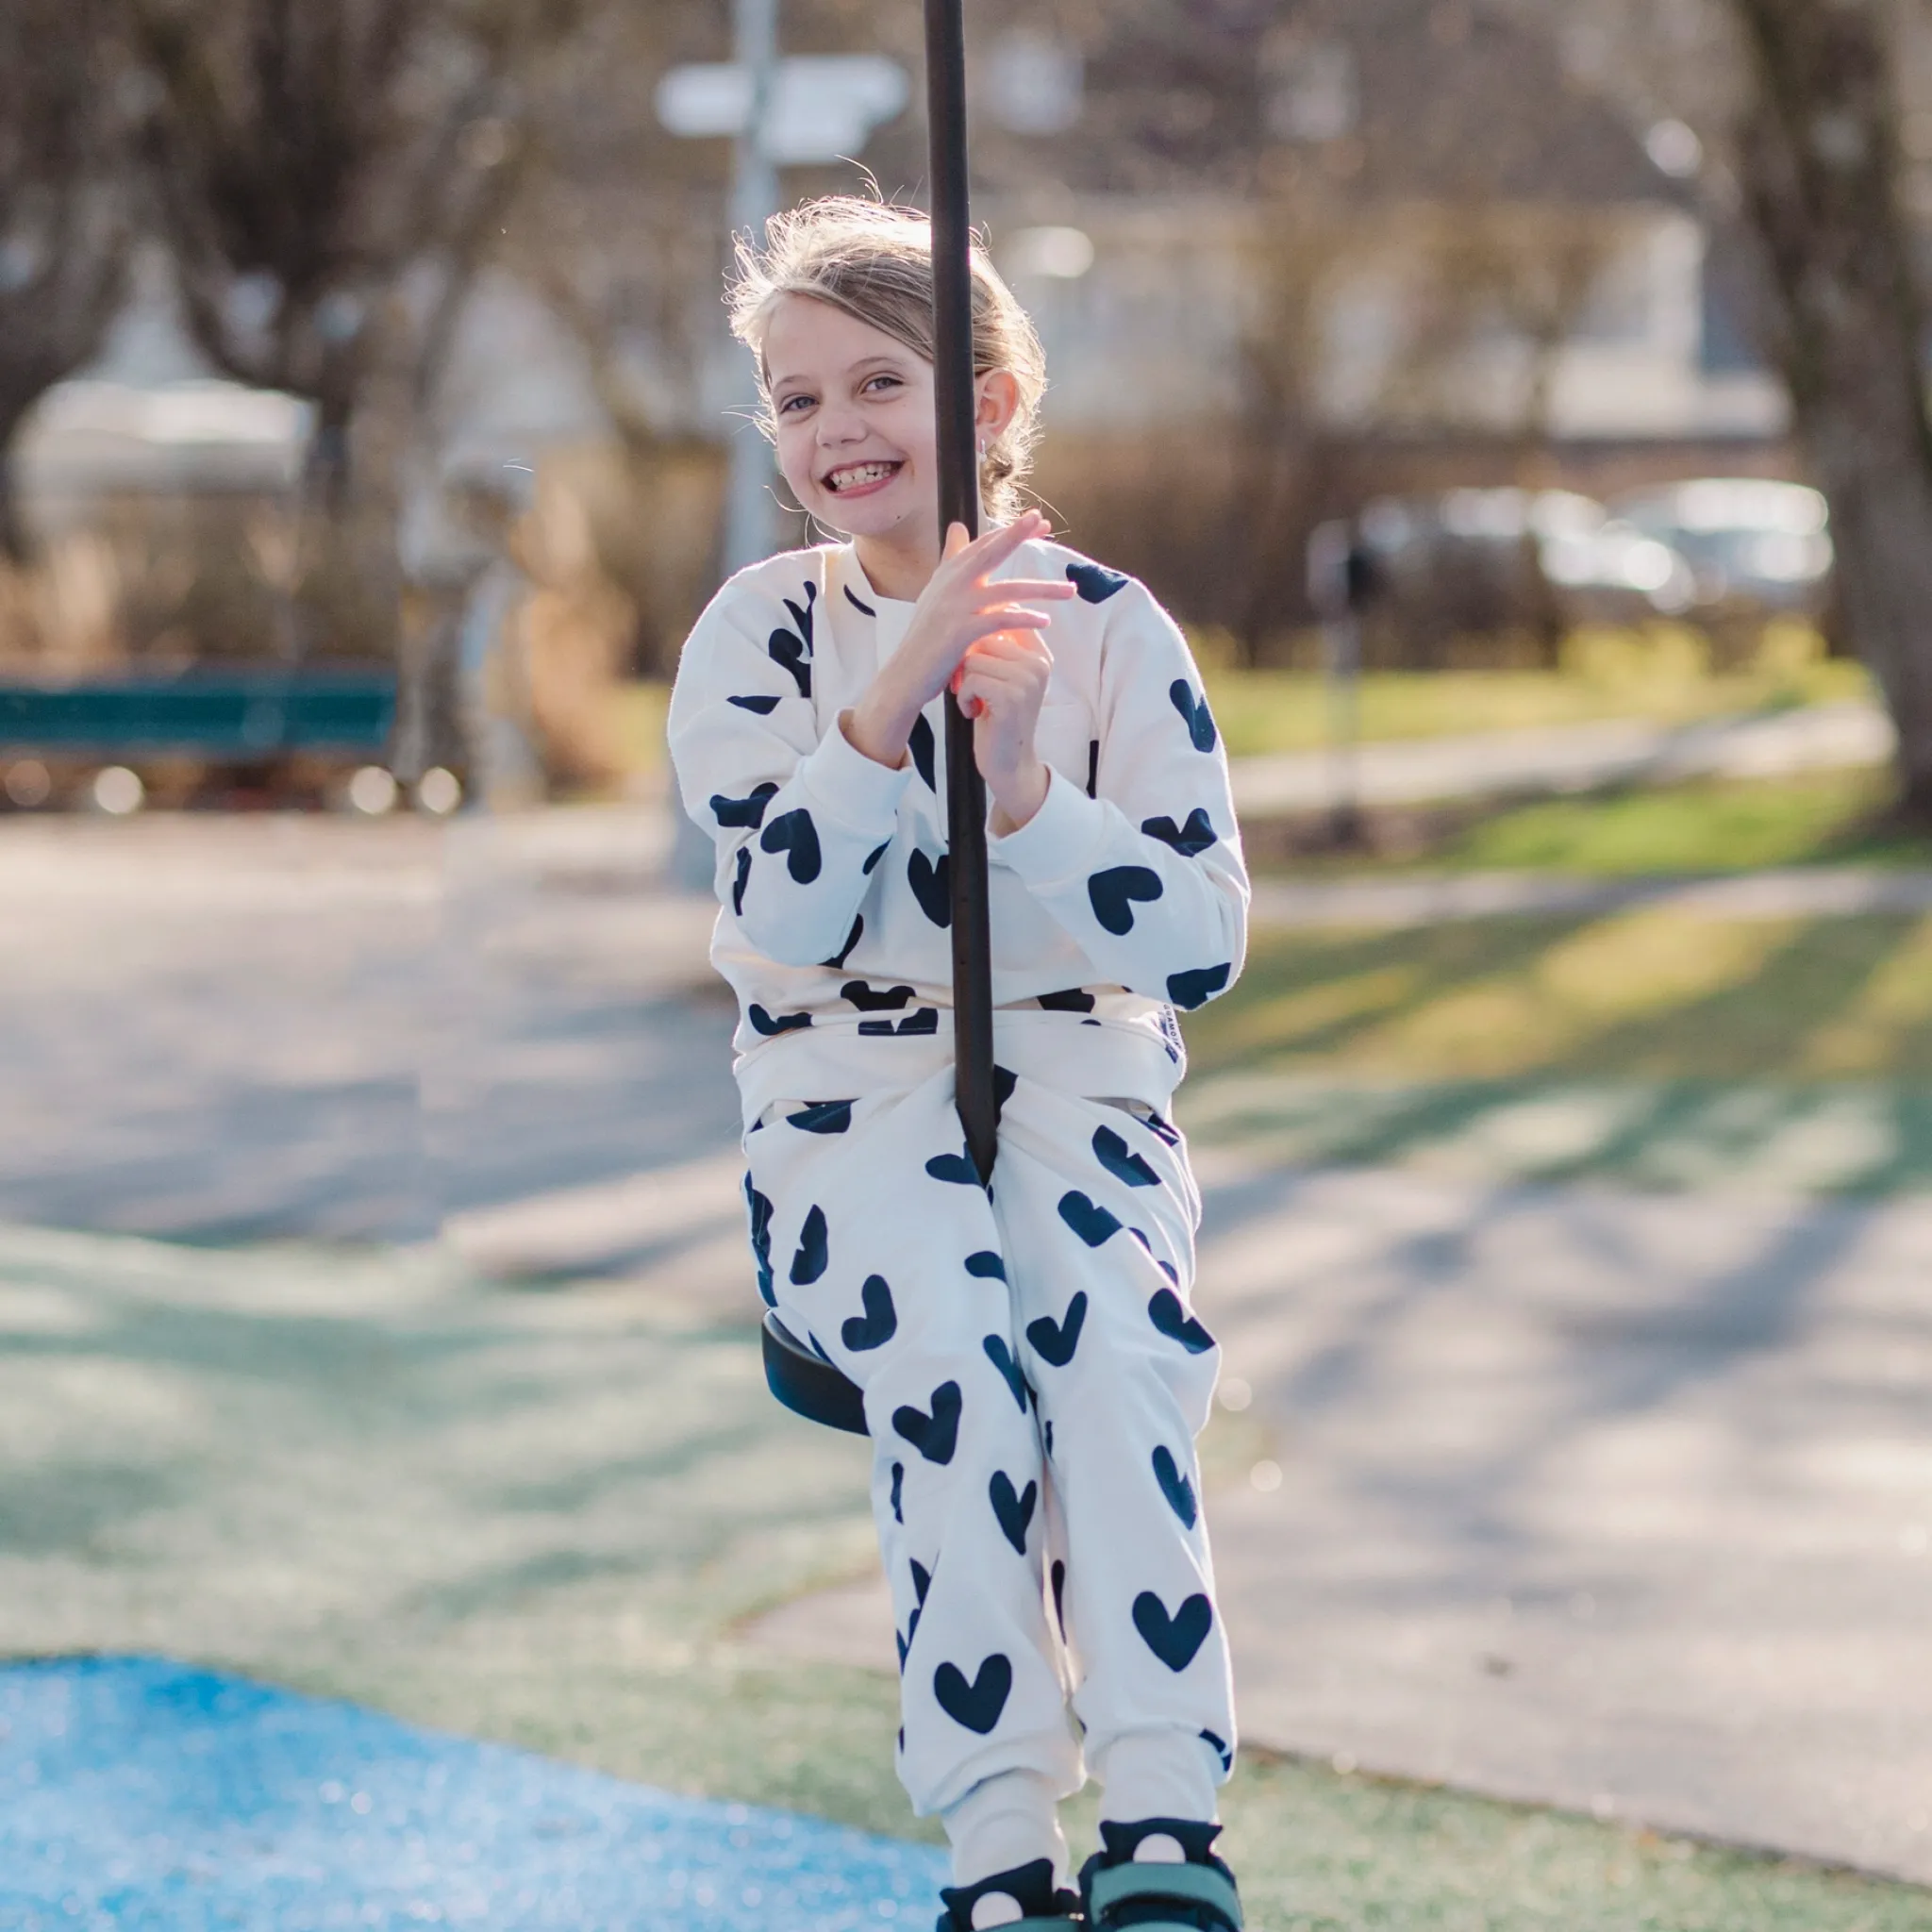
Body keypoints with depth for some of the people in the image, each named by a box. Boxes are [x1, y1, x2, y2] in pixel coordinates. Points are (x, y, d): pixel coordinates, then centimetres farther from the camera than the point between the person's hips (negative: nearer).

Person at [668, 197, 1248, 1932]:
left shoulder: (1110, 628, 2)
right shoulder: (760, 636, 3)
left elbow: (1205, 944, -4)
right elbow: (782, 921, -11)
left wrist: (1021, 781, -19)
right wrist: (900, 684, -21)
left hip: (1083, 1081, 0)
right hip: (845, 1099, 0)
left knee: (1116, 1331, -32)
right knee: (951, 1344, -31)